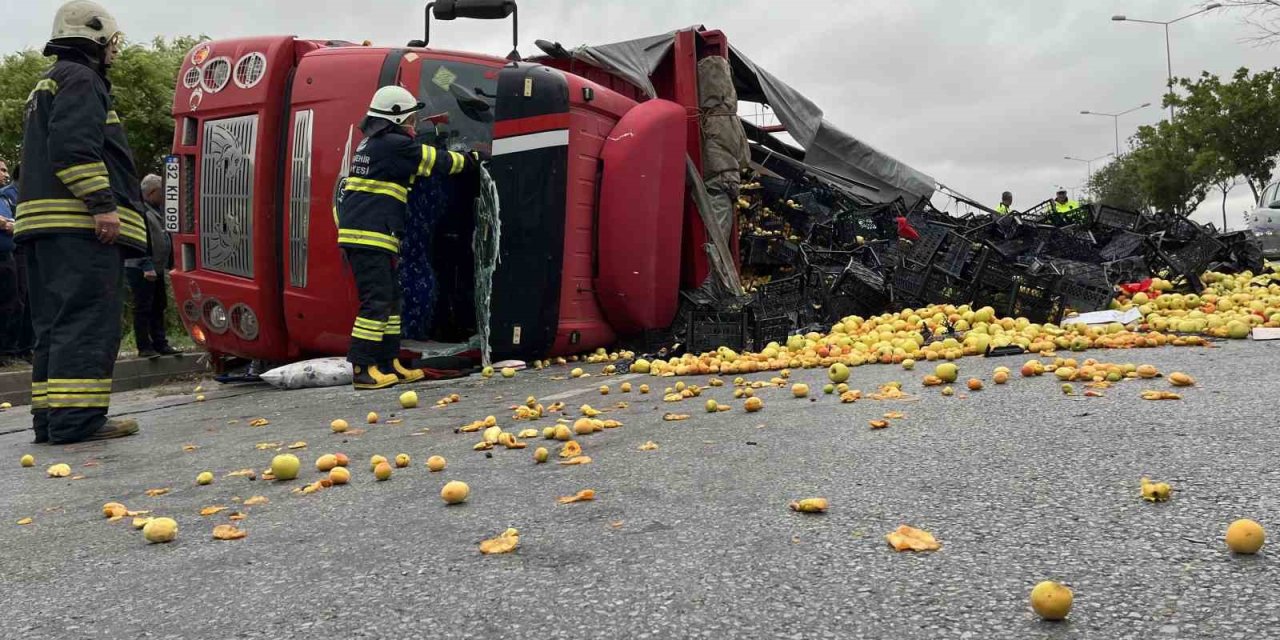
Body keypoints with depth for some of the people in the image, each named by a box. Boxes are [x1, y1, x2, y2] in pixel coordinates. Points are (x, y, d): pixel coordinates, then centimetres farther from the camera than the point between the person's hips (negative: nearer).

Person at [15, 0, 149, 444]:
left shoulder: (45, 87, 30)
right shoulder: (80, 79, -3)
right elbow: (74, 146, -17)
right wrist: (102, 202, -21)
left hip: (44, 223, 10)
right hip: (81, 224, -10)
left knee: (55, 323, 9)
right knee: (87, 320, -14)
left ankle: (49, 416, 10)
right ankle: (76, 418, -17)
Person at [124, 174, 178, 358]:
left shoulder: (155, 211, 18)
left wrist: (170, 263, 17)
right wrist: (146, 266, -25)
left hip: (156, 269, 10)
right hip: (141, 270, -10)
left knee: (158, 307, 12)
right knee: (143, 308, -4)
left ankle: (160, 343, 18)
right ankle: (144, 347, 0)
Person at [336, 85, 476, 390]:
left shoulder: (371, 145, 20)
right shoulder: (393, 145, -10)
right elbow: (438, 161, -3)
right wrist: (472, 159, 9)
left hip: (358, 233, 10)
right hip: (371, 236, -10)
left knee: (390, 297, 14)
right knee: (376, 301, -8)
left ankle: (389, 364, 19)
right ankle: (362, 370, -6)